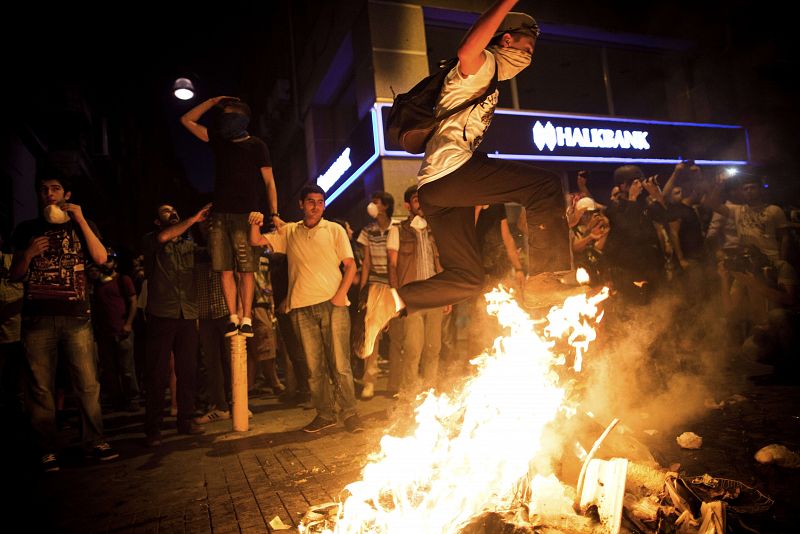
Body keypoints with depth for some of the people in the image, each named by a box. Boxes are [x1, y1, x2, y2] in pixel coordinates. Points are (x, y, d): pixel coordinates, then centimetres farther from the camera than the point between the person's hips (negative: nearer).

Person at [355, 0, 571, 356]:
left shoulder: (488, 84, 33)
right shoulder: (482, 66, 5)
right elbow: (466, 51, -23)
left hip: (438, 188, 9)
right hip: (450, 169, -9)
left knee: (467, 278, 8)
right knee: (546, 185, -14)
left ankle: (390, 301, 3)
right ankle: (545, 273, -13)